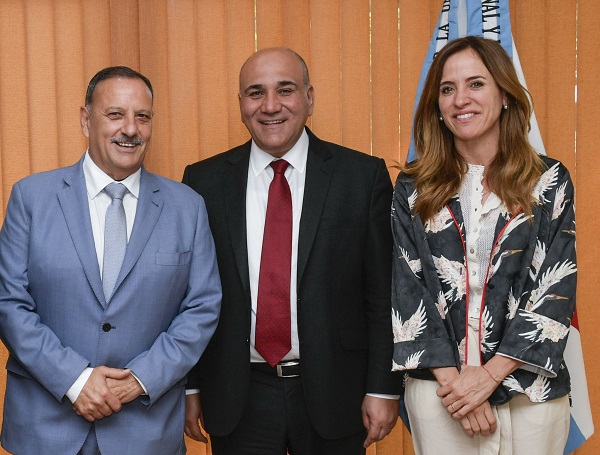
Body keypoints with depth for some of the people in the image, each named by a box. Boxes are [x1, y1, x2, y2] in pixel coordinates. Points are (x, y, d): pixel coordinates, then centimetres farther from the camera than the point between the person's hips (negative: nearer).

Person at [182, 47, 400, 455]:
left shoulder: (364, 176, -4)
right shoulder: (204, 181, 1)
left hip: (333, 393, -1)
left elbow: (383, 293, -3)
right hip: (238, 399, 1)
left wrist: (383, 388, -5)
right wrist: (189, 387, 3)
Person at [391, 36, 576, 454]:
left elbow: (556, 291, -5)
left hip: (530, 393, 0)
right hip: (437, 388, 1)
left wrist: (489, 375, -13)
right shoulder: (413, 188, 2)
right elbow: (406, 288, -1)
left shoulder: (550, 182, 0)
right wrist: (451, 377, -11)